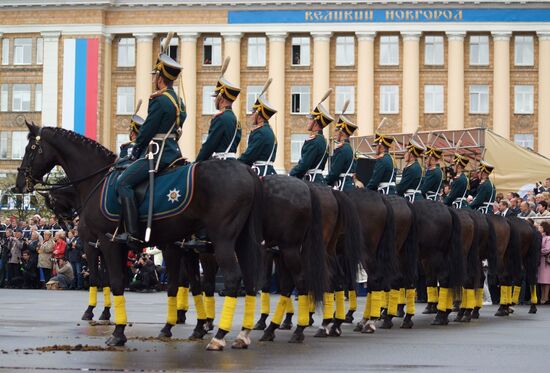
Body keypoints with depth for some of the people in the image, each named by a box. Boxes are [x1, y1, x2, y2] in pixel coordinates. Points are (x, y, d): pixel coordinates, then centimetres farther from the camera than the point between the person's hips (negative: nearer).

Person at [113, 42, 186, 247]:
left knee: (123, 182, -16)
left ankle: (132, 234, -26)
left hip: (159, 154, -11)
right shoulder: (179, 101, 16)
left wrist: (135, 152, 1)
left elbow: (147, 131, -14)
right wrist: (139, 152, 19)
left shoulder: (159, 100, -15)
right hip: (173, 151, 11)